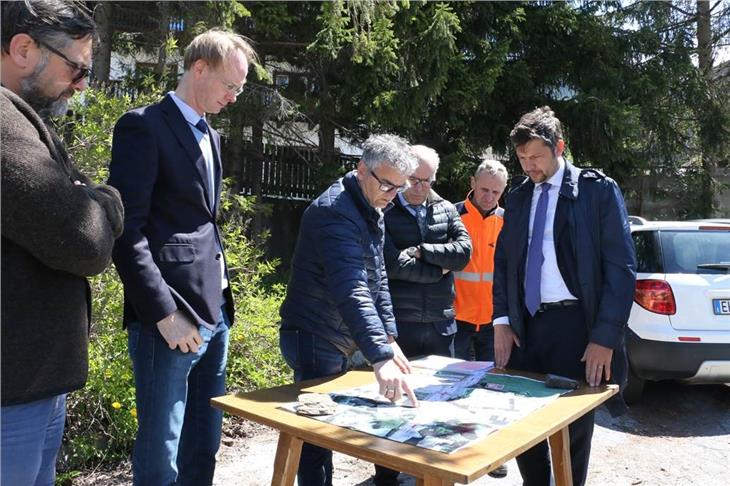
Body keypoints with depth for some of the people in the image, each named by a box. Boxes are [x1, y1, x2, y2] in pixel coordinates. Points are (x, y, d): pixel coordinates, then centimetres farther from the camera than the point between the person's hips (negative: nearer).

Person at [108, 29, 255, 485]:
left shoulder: (211, 136, 17)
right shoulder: (144, 126, -9)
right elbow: (127, 230, -16)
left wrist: (223, 298, 11)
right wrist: (164, 313, -18)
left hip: (214, 312, 8)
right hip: (172, 316, -8)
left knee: (204, 447, 16)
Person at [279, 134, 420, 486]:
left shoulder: (372, 213, 9)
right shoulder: (335, 211, -22)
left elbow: (376, 281, 12)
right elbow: (351, 290, -34)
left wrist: (390, 339, 5)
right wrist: (380, 357, -42)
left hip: (338, 340, 9)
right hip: (315, 339, -9)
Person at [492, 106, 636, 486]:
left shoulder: (598, 189, -3)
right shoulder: (517, 198, 11)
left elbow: (621, 266, -7)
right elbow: (502, 262, 14)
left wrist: (605, 338, -12)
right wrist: (502, 320, 3)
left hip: (575, 325, -4)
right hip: (525, 325, 4)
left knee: (571, 430, 7)